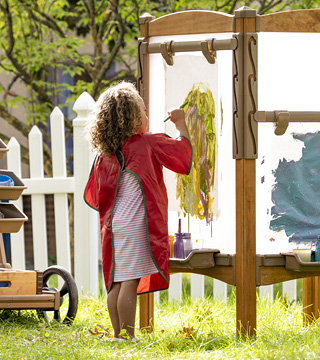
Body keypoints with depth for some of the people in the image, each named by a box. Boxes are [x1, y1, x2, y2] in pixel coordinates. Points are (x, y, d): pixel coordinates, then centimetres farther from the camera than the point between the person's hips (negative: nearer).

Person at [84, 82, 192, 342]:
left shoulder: (104, 153, 8)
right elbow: (183, 150, 3)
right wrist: (181, 123, 18)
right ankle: (127, 337, -9)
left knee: (116, 282, 8)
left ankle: (118, 335, 11)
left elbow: (94, 195, 14)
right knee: (130, 281, -8)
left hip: (113, 225, 6)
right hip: (137, 224, -6)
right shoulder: (147, 144, -8)